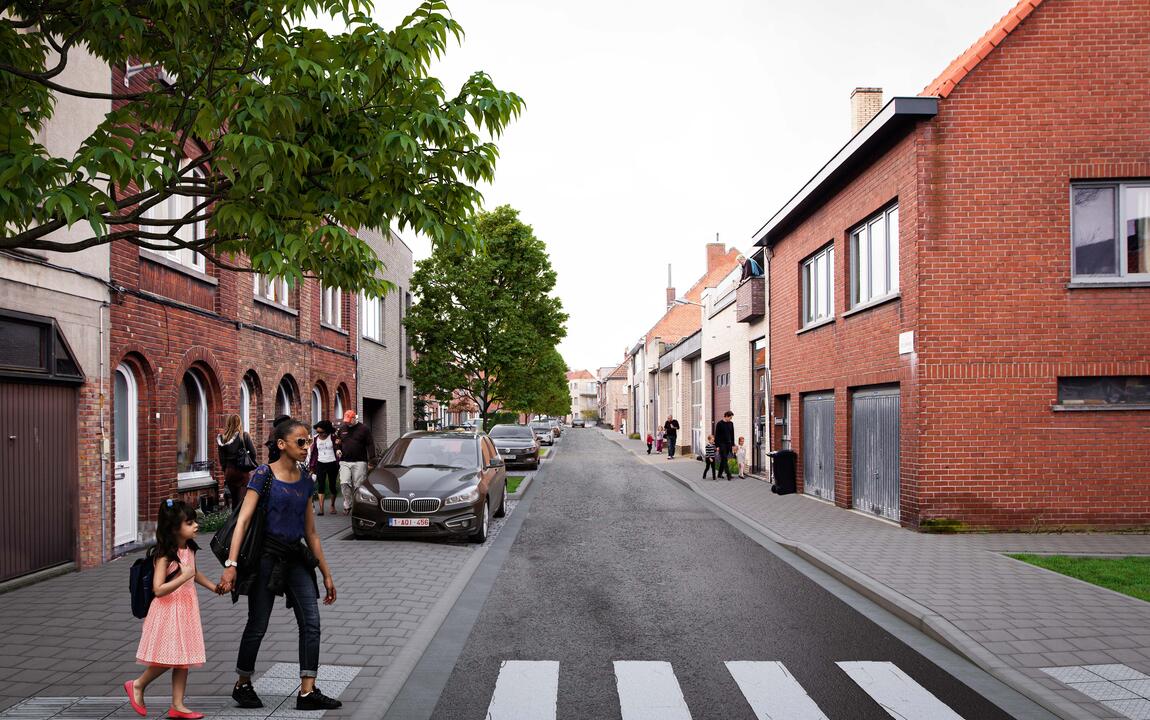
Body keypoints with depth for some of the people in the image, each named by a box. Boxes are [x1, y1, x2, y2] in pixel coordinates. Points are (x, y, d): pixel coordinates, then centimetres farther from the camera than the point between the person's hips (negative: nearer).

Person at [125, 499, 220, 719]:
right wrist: (183, 577, -30)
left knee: (182, 659, 9)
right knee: (168, 658, -1)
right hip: (168, 610, -7)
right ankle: (137, 685, 24)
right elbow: (158, 589, -25)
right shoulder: (165, 556, -19)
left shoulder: (190, 549, 4)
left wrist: (213, 586, 20)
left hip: (187, 609, 7)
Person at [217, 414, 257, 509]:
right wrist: (249, 464, 10)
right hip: (242, 472, -3)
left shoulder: (222, 438, 0)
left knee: (234, 499, 16)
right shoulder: (244, 436, -8)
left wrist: (225, 471, 15)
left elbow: (221, 458, 4)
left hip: (229, 471, 3)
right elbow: (253, 452, -6)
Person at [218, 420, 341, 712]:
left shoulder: (305, 479, 9)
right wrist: (231, 564, -24)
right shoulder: (264, 475, -7)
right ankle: (242, 685, 26)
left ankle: (307, 691, 2)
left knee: (311, 622, -3)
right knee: (258, 625, 4)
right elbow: (243, 520, -14)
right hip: (267, 555, -5)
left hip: (296, 557, 6)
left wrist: (326, 574, 15)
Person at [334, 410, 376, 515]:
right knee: (344, 483, -9)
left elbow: (370, 444, 1)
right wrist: (337, 450, 2)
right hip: (344, 462, 3)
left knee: (358, 485, -2)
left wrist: (372, 459, -7)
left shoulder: (363, 429, 1)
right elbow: (337, 442, 24)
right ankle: (347, 505, 5)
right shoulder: (341, 429, 12)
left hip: (359, 462, -3)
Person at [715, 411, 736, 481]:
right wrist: (717, 446, -10)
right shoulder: (719, 424, -7)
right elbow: (716, 436, -6)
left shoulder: (731, 424, 9)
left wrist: (733, 445, 11)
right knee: (724, 459, -8)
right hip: (722, 444, -5)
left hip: (728, 444, 5)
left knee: (724, 459, 10)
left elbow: (732, 435, 15)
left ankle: (720, 473, 19)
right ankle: (728, 475, -13)